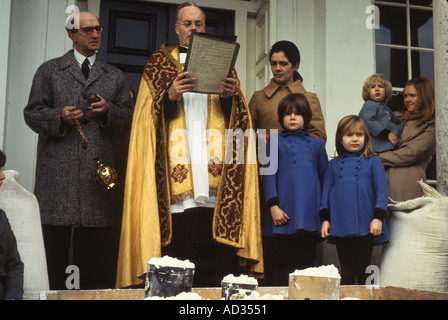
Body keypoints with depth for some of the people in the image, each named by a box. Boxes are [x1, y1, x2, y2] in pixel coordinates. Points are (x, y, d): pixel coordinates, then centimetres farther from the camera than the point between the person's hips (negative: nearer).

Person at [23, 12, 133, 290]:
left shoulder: (116, 77, 19)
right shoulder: (49, 71, 13)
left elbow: (128, 121, 13)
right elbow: (32, 113, 7)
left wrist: (108, 111, -7)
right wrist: (59, 116, -11)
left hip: (99, 172, 2)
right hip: (58, 175, -1)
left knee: (98, 249, 1)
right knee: (53, 244, -1)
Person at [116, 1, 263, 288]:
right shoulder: (160, 64, 14)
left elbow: (239, 116, 12)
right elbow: (148, 118, 4)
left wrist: (231, 97, -9)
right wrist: (169, 97, -14)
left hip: (216, 179, 2)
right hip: (176, 178, -1)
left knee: (218, 257, -2)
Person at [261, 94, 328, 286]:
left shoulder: (316, 144, 16)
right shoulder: (276, 142, 9)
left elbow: (324, 176, 17)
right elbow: (269, 175, 2)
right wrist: (273, 205, -9)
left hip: (310, 213, 2)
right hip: (285, 214, -2)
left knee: (306, 261, 6)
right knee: (284, 263, 0)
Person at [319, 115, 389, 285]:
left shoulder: (373, 161, 8)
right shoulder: (334, 164, 14)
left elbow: (382, 190, 1)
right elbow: (326, 192, 13)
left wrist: (378, 217, -10)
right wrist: (325, 219, 4)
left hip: (365, 226, -2)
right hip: (340, 227, 2)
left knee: (364, 273, 4)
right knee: (346, 274, 6)